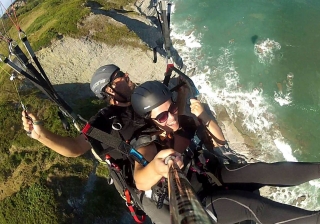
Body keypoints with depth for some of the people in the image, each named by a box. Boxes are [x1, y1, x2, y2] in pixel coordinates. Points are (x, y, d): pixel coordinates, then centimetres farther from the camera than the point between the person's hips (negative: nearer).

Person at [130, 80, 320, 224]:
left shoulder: (185, 122, -3)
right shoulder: (148, 144, -19)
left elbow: (219, 141, 5)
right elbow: (141, 182, -39)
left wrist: (204, 117, -15)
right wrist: (155, 167, -65)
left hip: (216, 175, 6)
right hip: (198, 203, -5)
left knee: (262, 170, -19)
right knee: (253, 206, -28)